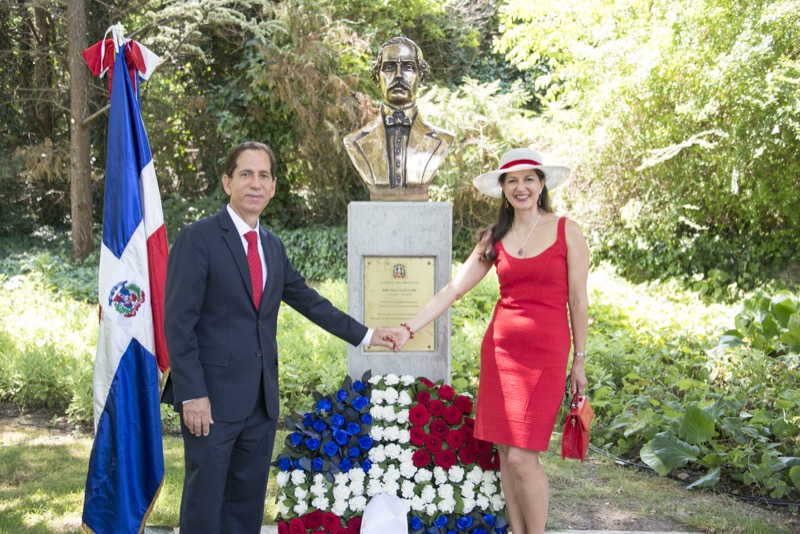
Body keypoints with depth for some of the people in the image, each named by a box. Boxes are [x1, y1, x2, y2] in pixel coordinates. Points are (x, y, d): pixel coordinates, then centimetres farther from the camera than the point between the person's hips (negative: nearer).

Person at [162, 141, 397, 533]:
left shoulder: (272, 246, 13)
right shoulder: (197, 239, -8)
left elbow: (309, 300, 21)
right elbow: (178, 322, -12)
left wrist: (364, 335, 23)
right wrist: (192, 395, -17)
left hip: (261, 399, 6)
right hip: (212, 398, -6)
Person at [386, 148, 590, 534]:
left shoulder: (567, 231, -2)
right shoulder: (494, 237, 8)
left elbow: (578, 301, 1)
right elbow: (453, 289, 4)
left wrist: (579, 360, 2)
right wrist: (410, 328, -4)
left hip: (546, 350, -4)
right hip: (500, 347, 4)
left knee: (522, 456, -7)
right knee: (505, 451, 8)